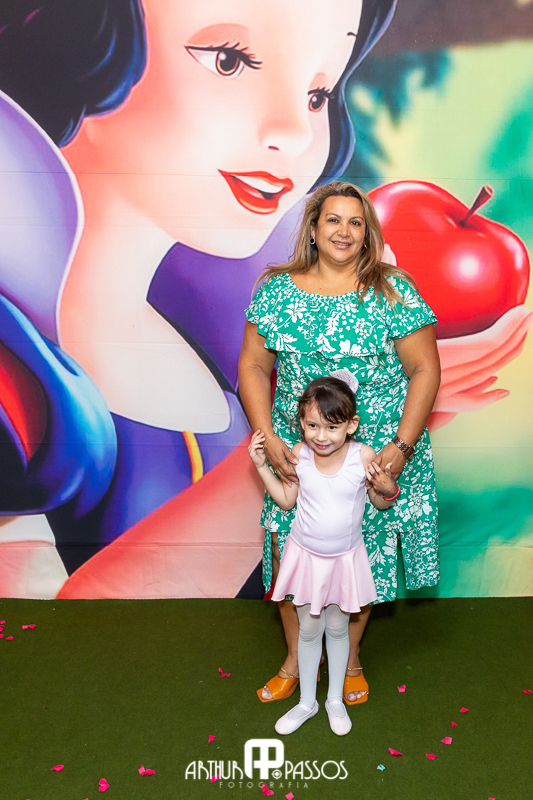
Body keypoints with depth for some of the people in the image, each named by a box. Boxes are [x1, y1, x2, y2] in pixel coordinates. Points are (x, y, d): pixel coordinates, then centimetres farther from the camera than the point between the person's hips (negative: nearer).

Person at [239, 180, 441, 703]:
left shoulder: (393, 292, -5)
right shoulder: (277, 289, 1)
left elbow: (425, 370, -5)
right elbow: (253, 366, 3)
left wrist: (402, 446, -13)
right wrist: (268, 439, -8)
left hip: (377, 455, -1)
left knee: (364, 557, 11)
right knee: (288, 551, 8)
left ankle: (350, 658, 38)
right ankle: (297, 656, 35)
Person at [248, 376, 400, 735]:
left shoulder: (363, 457, -20)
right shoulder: (299, 455, -15)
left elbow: (381, 504, -5)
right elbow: (286, 500, 1)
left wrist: (387, 488, -26)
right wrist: (262, 465, -7)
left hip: (345, 558, -1)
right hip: (306, 555, 1)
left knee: (337, 628, 18)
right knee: (309, 630, 17)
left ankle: (336, 699, 42)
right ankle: (307, 701, 39)